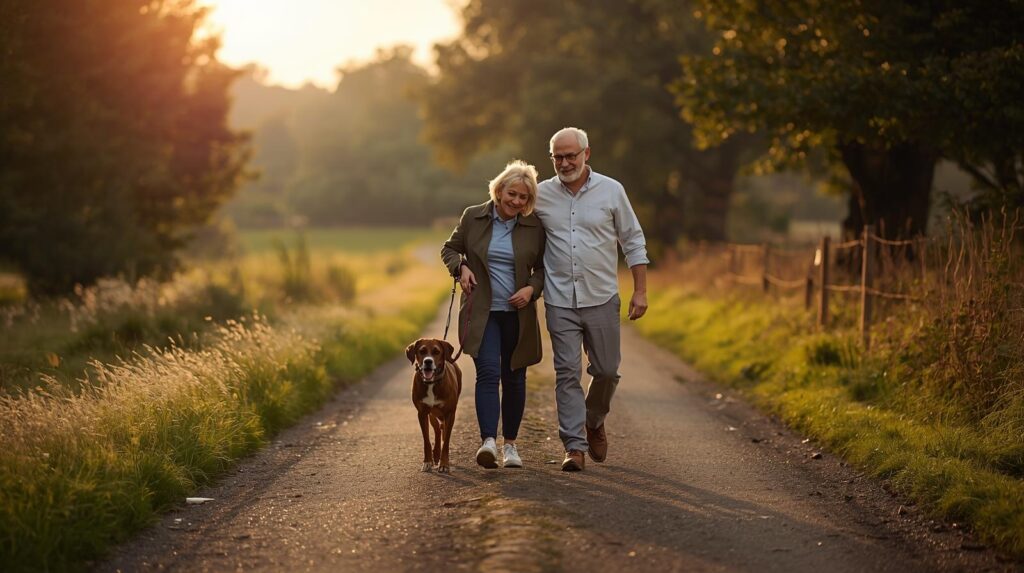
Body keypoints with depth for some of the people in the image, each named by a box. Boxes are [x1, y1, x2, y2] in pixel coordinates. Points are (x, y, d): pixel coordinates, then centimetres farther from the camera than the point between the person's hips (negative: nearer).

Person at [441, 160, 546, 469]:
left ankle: (510, 444, 22)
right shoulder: (474, 217, -1)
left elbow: (543, 267, 9)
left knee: (514, 378, 10)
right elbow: (449, 248, 12)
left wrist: (532, 288, -10)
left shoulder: (535, 227, 0)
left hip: (517, 313, 2)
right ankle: (488, 441, -26)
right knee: (488, 373, -17)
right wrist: (461, 267, -8)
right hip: (482, 312, -2)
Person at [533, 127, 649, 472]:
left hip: (601, 298, 0)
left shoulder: (611, 191, 0)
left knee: (606, 371, 8)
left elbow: (633, 242, 5)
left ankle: (594, 422, 35)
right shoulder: (541, 195, 1)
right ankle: (575, 446, -1)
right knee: (567, 373, -4)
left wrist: (640, 291, 0)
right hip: (560, 301, 0)